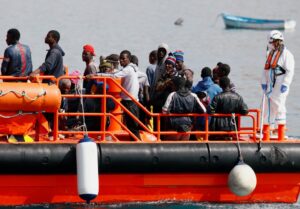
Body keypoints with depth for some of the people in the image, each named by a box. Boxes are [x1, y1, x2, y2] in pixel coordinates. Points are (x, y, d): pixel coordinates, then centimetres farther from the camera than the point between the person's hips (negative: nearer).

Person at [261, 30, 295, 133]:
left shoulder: (286, 54, -10)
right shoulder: (270, 54, 15)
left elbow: (290, 71, -15)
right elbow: (266, 69, 20)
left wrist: (285, 84, -20)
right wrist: (264, 82, 12)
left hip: (280, 85, -8)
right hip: (271, 84, 8)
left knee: (279, 105, -8)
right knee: (269, 106, 9)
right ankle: (269, 127, 16)